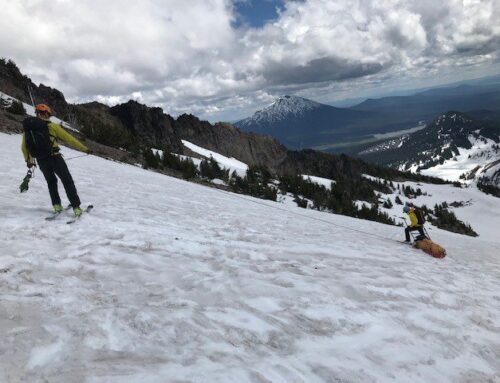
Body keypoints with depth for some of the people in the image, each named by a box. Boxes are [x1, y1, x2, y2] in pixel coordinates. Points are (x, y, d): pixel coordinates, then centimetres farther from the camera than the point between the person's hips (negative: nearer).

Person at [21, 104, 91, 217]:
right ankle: (76, 207, 0)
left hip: (41, 161, 5)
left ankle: (57, 206, 20)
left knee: (51, 182, 25)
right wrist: (84, 149, 2)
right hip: (55, 158, -4)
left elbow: (24, 146, 16)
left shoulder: (27, 128, 7)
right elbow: (69, 139, -5)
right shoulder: (51, 126, -7)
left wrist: (28, 160, 31)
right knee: (67, 182, 4)